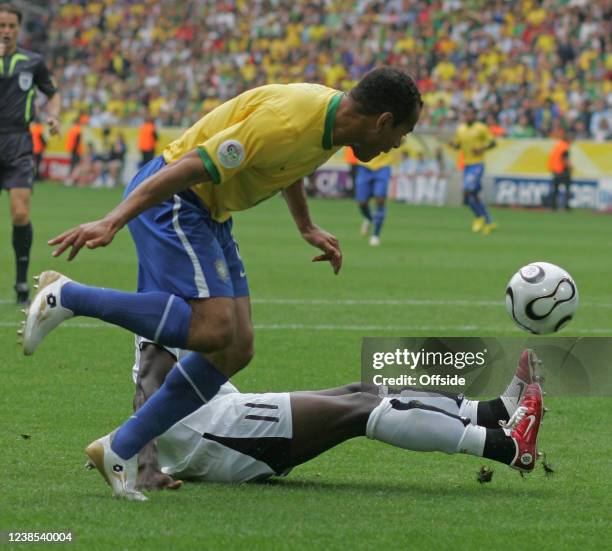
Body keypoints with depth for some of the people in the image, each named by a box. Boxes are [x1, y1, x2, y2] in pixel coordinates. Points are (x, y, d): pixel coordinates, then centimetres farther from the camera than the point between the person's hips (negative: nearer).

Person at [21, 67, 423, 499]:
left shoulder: (333, 119, 4)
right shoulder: (287, 122, -26)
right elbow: (192, 168, -30)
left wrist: (307, 229, 32)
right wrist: (112, 222, -35)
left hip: (210, 213, 10)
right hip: (169, 200, -10)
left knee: (237, 348, 2)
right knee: (212, 329, -24)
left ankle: (123, 450, 5)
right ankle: (67, 297, -14)